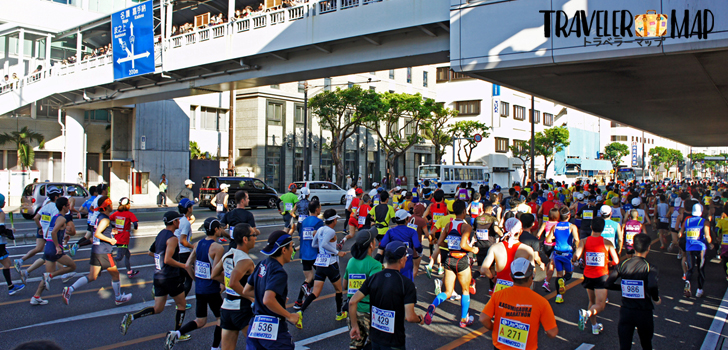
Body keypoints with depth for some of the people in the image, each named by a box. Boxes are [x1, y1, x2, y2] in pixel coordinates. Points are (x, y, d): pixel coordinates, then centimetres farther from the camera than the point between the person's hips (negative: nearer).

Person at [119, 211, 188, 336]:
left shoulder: (160, 234, 10)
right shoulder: (172, 238, -17)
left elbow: (151, 252, 22)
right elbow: (167, 260, -27)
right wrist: (183, 265, -16)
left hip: (158, 277, 8)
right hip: (171, 278, -8)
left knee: (157, 309, 14)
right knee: (181, 306, 10)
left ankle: (131, 317, -1)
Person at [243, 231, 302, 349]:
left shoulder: (262, 265, 6)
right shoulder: (279, 272, -18)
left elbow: (246, 291, 14)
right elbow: (268, 300, -30)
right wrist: (289, 316, -19)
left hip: (255, 326, 7)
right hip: (274, 329, -7)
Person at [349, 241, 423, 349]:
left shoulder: (373, 278, -4)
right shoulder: (407, 284, -18)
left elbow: (352, 302, -8)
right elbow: (409, 317, -22)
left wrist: (354, 326, 4)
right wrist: (420, 319, 0)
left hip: (375, 336, 4)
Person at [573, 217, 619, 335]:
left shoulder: (584, 241, -6)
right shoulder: (607, 243, -7)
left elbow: (576, 255, -21)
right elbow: (616, 261, -5)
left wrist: (573, 259, 2)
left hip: (588, 276, 3)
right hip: (601, 276, -3)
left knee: (592, 301, 22)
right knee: (600, 305, -4)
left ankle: (594, 326, 28)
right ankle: (587, 313, -34)